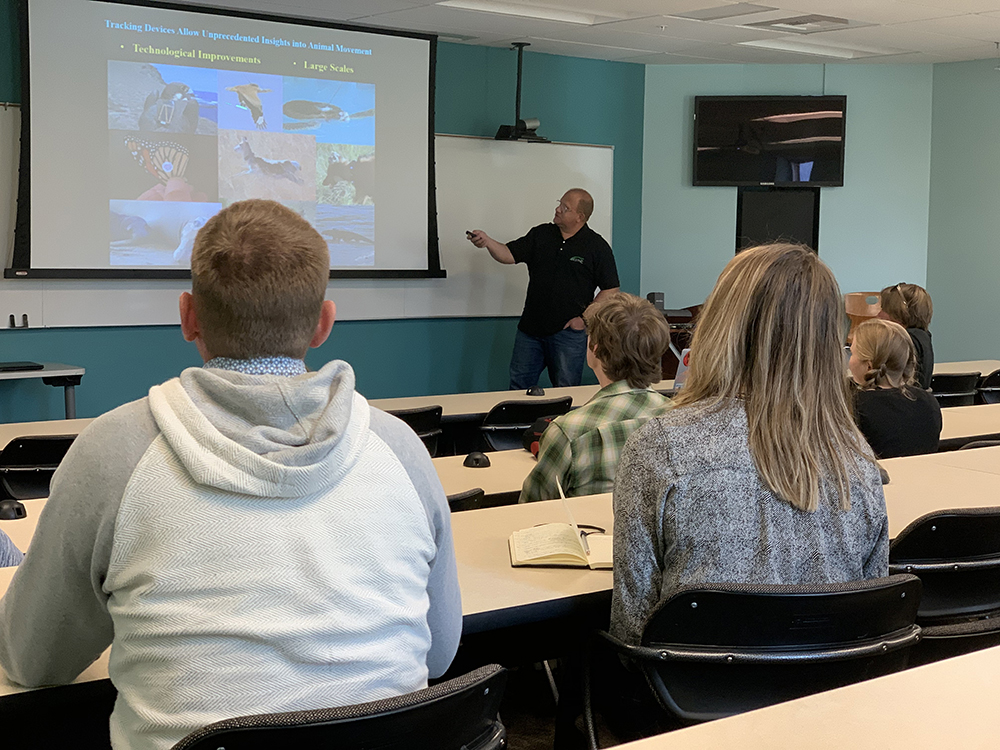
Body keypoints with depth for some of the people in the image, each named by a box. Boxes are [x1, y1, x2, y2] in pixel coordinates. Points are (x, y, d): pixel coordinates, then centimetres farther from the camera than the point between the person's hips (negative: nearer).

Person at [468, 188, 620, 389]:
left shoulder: (597, 246, -4)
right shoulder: (540, 235, 8)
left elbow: (611, 289, -3)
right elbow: (509, 255, 1)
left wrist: (585, 318, -8)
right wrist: (487, 241, -18)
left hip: (568, 331, -4)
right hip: (530, 328, 4)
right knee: (518, 386, 8)